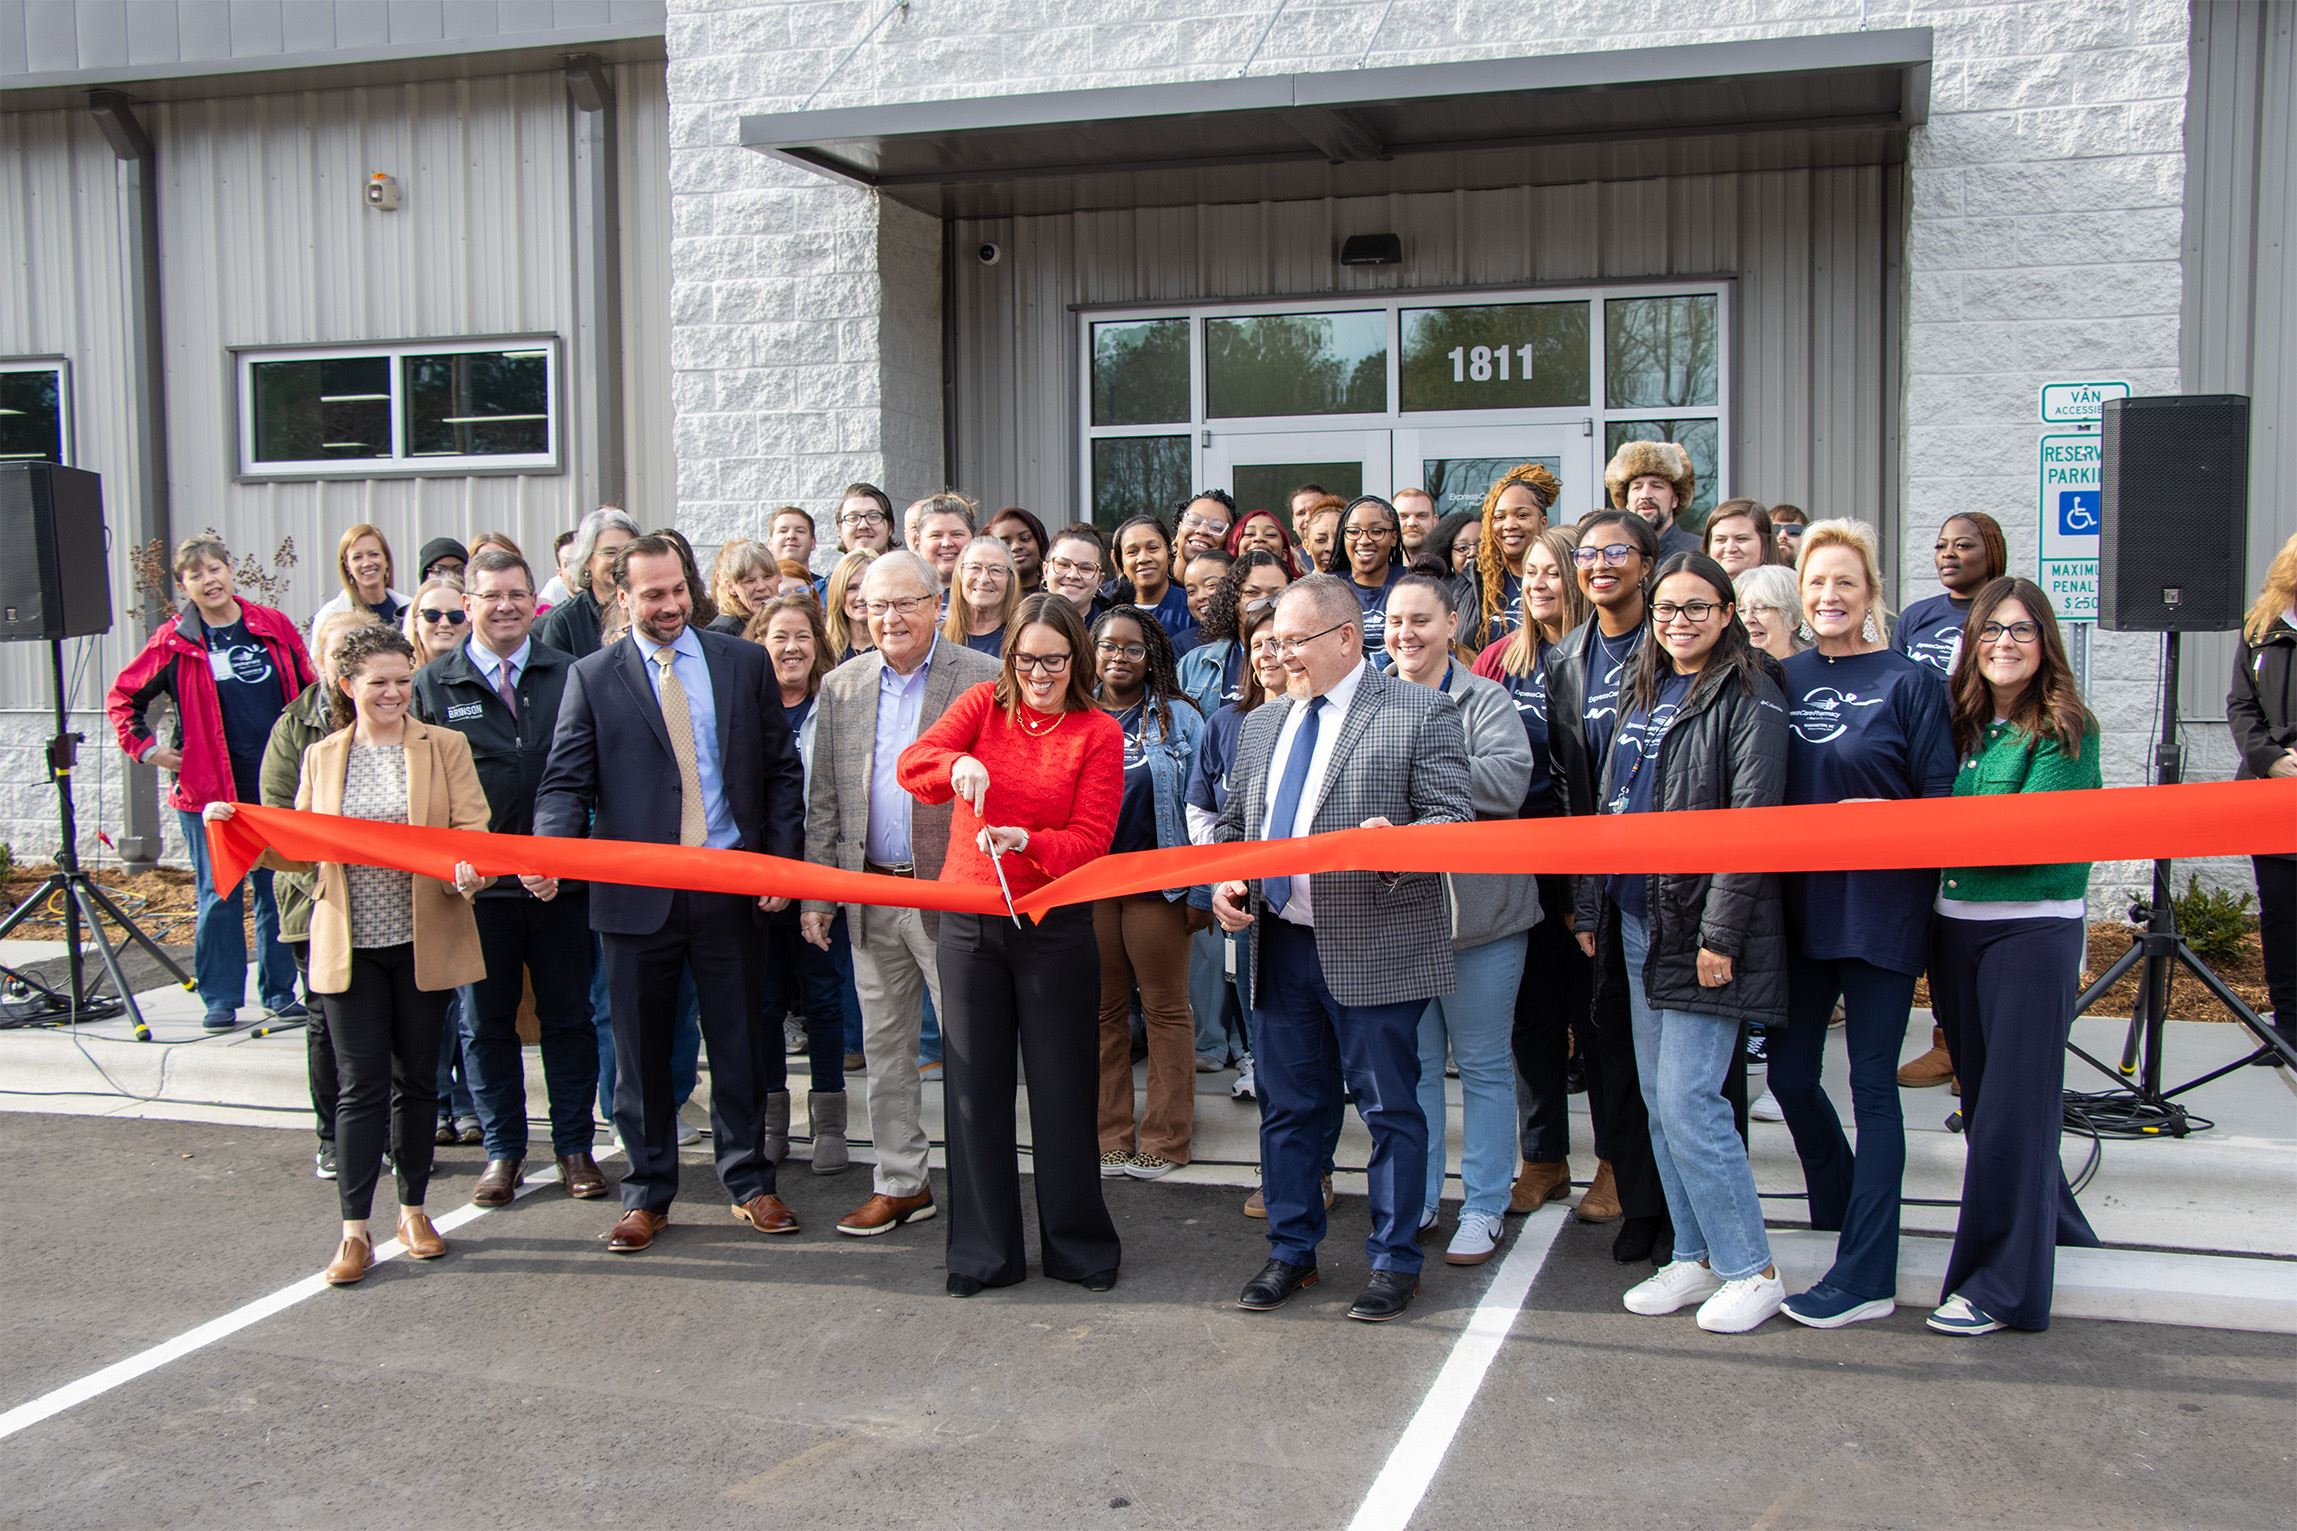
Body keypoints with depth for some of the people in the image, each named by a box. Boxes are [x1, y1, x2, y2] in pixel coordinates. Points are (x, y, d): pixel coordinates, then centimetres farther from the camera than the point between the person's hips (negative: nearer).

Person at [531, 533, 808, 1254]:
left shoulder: (744, 662, 6)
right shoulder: (592, 677, 3)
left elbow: (782, 769, 7)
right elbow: (566, 782, -3)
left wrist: (781, 860, -2)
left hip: (731, 886, 1)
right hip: (637, 894, -1)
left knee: (737, 1041, 9)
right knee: (641, 1051, 8)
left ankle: (749, 1181, 24)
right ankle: (647, 1194, 22)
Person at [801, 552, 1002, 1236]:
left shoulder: (985, 680, -5)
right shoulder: (841, 686, 8)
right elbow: (823, 799, 10)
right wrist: (816, 897, 6)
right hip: (871, 897, 5)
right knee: (884, 1047, 13)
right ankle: (900, 1184, 25)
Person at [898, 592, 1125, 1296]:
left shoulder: (1099, 733, -2)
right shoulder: (983, 704, 4)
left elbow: (1090, 840, -9)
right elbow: (910, 762, -10)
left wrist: (1026, 841, -28)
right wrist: (957, 766, -31)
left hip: (1053, 925, -2)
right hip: (967, 920, 2)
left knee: (1060, 1084, 5)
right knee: (975, 1083, 8)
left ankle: (1077, 1244, 21)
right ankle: (985, 1251, 20)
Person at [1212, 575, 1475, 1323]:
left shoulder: (1420, 712, -3)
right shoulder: (1261, 725, 16)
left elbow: (1453, 819, -9)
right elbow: (1233, 822, 21)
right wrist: (1223, 880, 1)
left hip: (1375, 947, -5)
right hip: (1279, 945, 6)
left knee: (1390, 1109, 4)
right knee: (1287, 1106, 14)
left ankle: (1394, 1262, 18)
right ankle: (1291, 1252, 28)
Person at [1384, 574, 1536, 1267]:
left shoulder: (1484, 701, -4)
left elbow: (1508, 780, -21)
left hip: (1476, 909, -4)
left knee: (1483, 1065, 7)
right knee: (1412, 1063, 13)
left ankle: (1485, 1208, 18)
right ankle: (1417, 1198, 26)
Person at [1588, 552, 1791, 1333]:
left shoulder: (1747, 698, -8)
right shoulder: (1639, 694, 14)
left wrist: (1720, 934, -18)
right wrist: (1592, 907, 14)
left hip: (1700, 927, -7)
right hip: (1636, 923, 8)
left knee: (1688, 1101, -8)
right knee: (1658, 1101, 11)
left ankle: (1752, 1269, 6)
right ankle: (1695, 1256, 23)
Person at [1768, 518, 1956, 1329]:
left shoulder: (1910, 682, -5)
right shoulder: (1784, 679, 7)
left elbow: (1941, 804, -6)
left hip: (1881, 906, -5)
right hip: (1800, 902, 5)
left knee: (1871, 1084, 1)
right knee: (1789, 1072, 10)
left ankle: (1866, 1275, 9)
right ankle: (1847, 1215, 35)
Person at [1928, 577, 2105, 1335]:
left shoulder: (2064, 729, -8)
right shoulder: (1957, 718, 10)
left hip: (2033, 927, -6)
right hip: (1954, 925, 7)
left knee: (2014, 1104, -4)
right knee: (1980, 1096, 14)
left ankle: (2003, 1285, 4)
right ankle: (2050, 1227, 34)